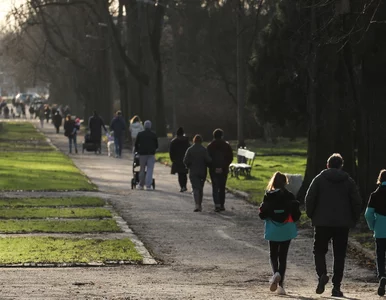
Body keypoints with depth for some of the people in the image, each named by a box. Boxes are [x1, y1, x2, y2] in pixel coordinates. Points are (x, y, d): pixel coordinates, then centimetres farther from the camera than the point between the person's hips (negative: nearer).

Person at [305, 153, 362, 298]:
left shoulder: (319, 179, 0)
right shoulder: (349, 181, 4)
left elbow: (309, 198, -6)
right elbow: (357, 202, 2)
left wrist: (311, 215, 7)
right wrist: (353, 219, 12)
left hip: (322, 222, -1)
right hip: (343, 224, 1)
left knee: (319, 250, 12)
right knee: (339, 255, 6)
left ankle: (322, 274, -16)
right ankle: (336, 286, 2)